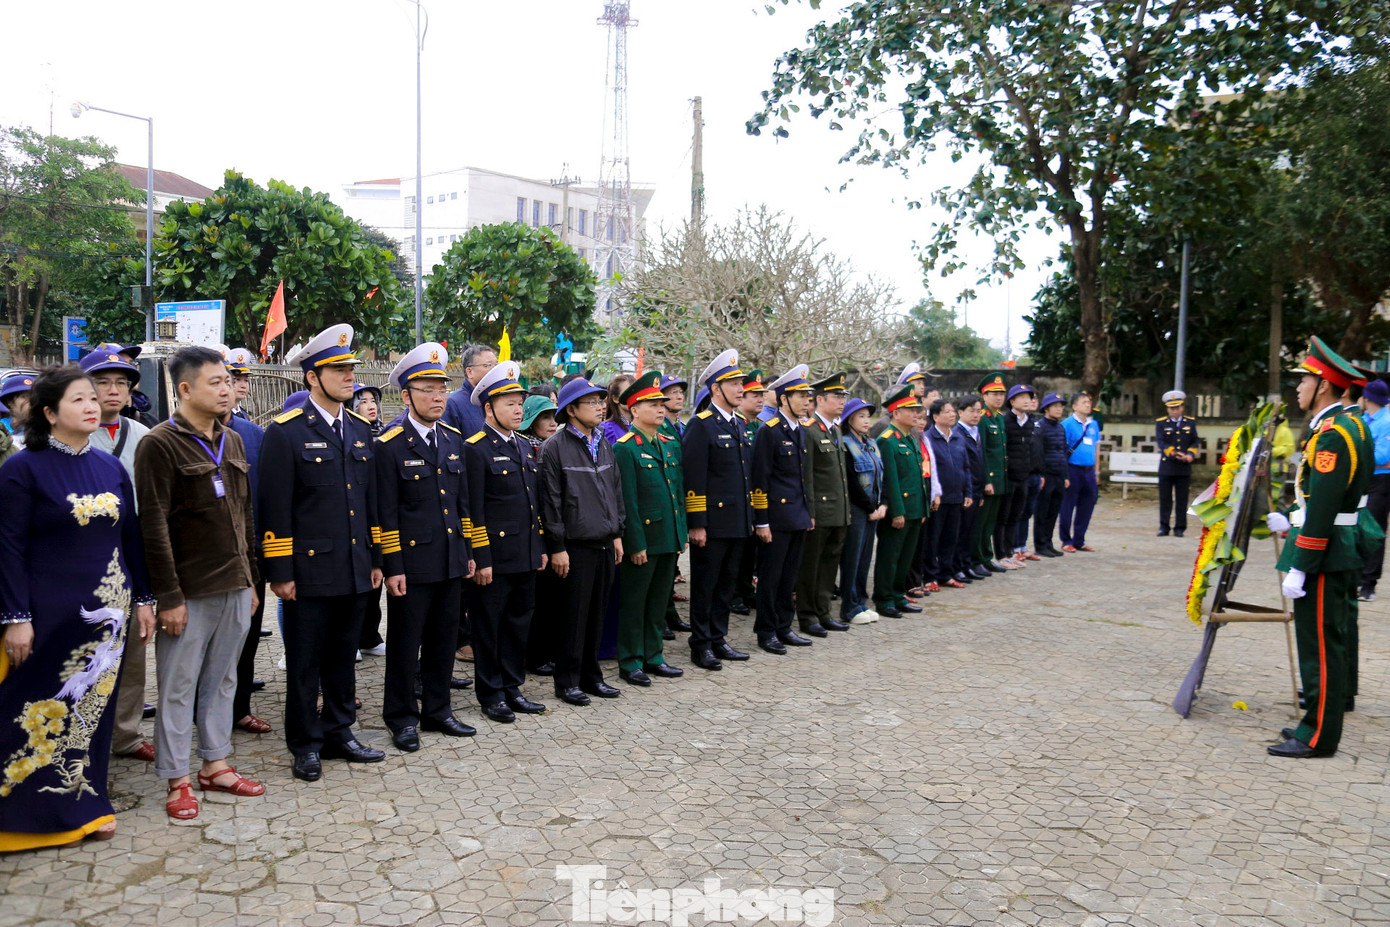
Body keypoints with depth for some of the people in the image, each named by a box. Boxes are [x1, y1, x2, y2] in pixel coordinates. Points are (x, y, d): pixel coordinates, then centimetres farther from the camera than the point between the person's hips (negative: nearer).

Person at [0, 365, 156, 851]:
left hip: (106, 610, 5)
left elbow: (131, 537, 10)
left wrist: (143, 600, 9)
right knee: (40, 709, 4)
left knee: (92, 705, 12)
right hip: (50, 613, -5)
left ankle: (80, 804, 25)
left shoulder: (111, 467, 7)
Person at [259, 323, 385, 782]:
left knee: (343, 657, 15)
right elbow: (275, 508, -10)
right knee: (305, 662, 7)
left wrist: (375, 559, 12)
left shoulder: (360, 429, 11)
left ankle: (339, 733, 28)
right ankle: (305, 743, 20)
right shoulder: (286, 431, -8)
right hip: (309, 570, -5)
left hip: (355, 569, 6)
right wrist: (280, 572, -12)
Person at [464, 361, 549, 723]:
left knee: (519, 622, 14)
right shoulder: (475, 449, -10)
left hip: (526, 556, 8)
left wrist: (541, 547, 15)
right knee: (489, 625, 5)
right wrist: (480, 559, -16)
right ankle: (490, 694, 17)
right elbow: (474, 510, -14)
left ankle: (512, 687, 26)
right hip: (495, 557, -7)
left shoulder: (523, 447, 14)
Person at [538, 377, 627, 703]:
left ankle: (591, 675, 24)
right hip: (575, 546, -6)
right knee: (573, 615, 1)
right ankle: (567, 682, 12)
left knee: (596, 613, 12)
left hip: (604, 544, 6)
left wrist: (617, 533, 15)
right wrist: (557, 547, -12)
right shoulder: (555, 447, -8)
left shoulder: (604, 444, 13)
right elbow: (551, 501, -10)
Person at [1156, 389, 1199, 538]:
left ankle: (1180, 528, 10)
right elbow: (1161, 443, -7)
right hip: (1167, 466, -1)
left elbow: (1195, 442, 9)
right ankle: (1163, 527, 6)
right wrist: (1176, 454, -20)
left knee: (1182, 500, 4)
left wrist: (1190, 455, -10)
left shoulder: (1190, 423, 10)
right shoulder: (1161, 423, 3)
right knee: (1165, 499, 1)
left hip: (1184, 468, 1)